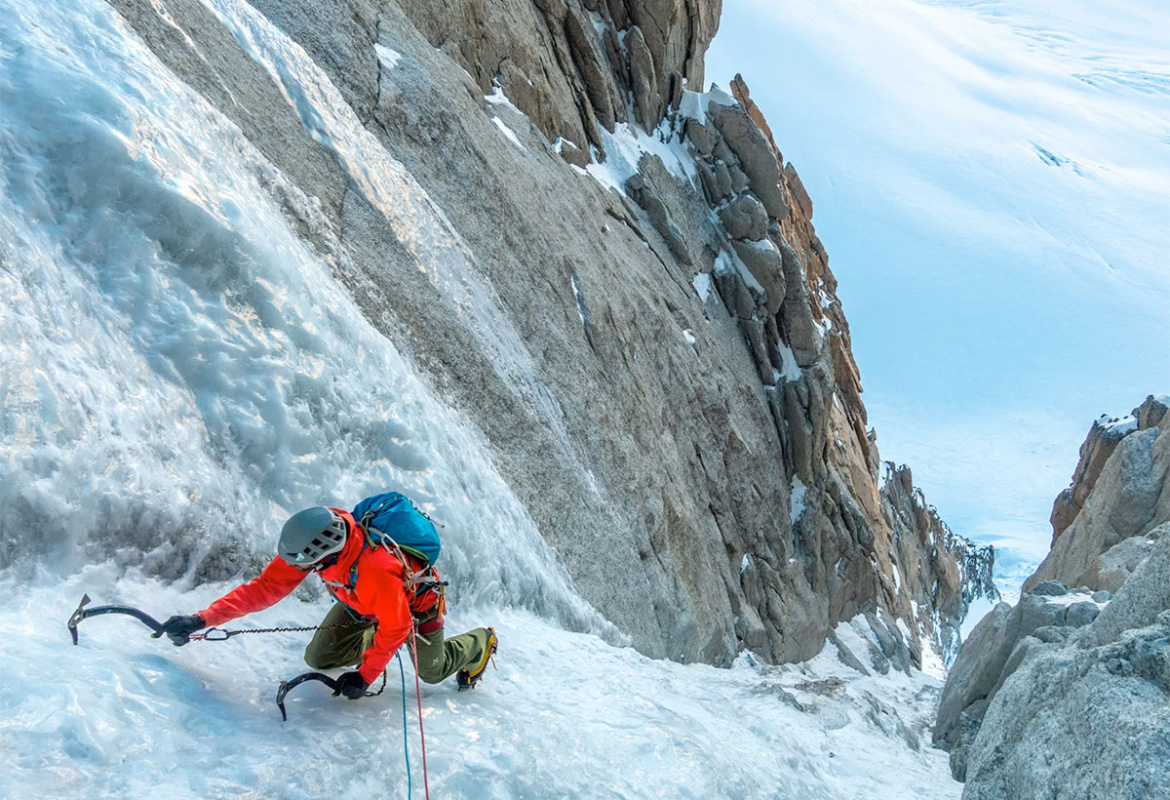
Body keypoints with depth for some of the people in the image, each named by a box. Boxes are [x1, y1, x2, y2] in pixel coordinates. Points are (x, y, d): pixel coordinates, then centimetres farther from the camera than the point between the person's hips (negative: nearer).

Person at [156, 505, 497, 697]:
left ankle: (482, 641, 45)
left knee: (432, 671, 15)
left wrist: (364, 676, -26)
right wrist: (202, 619, -35)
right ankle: (373, 645, 29)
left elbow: (395, 628, -33)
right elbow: (266, 587, -28)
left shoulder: (376, 570, -49)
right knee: (317, 659, 0)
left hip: (415, 602, -5)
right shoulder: (313, 541, -32)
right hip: (361, 605, 5)